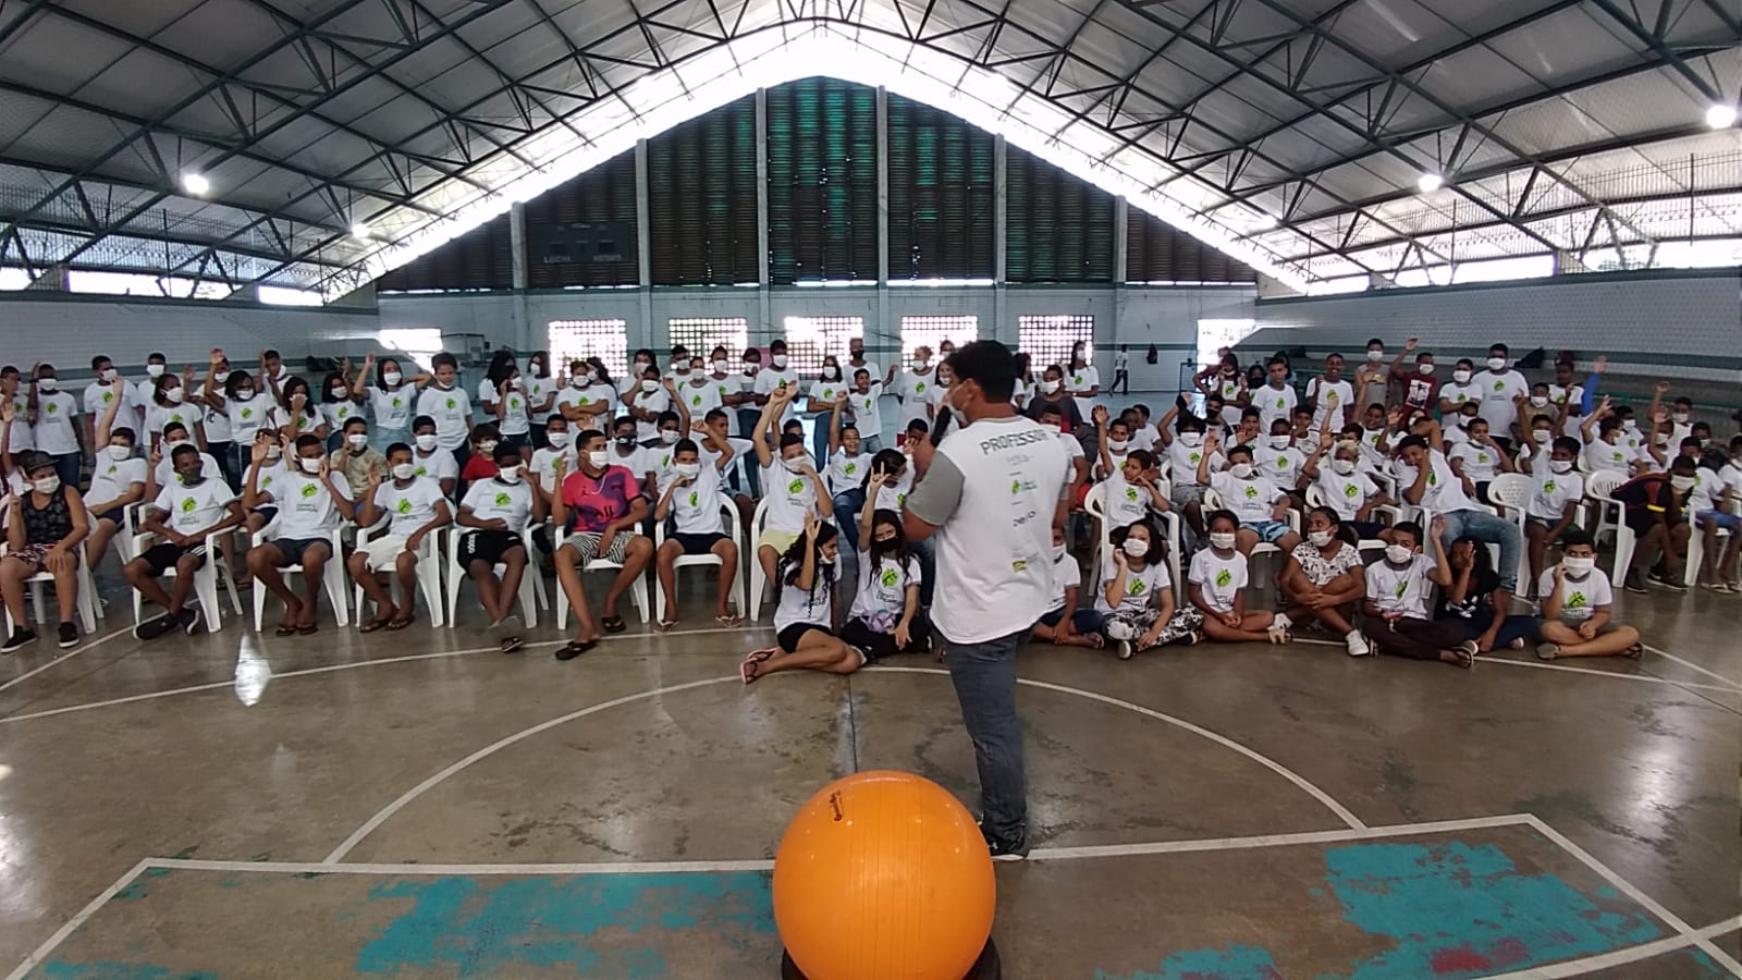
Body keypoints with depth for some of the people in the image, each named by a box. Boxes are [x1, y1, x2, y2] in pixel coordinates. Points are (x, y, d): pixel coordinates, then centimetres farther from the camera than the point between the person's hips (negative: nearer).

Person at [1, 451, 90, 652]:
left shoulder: (67, 492, 2)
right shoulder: (21, 501, 6)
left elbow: (83, 526, -8)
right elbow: (16, 546, 2)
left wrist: (60, 547, -25)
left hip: (61, 547, -2)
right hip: (31, 551, 3)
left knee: (63, 564, -38)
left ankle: (67, 624, -28)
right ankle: (22, 628, -16)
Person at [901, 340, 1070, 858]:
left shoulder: (957, 453, -24)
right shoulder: (1050, 443, -2)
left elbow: (915, 527, -13)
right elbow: (1058, 517, 12)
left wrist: (923, 471, 0)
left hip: (977, 615, -8)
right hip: (1028, 599, 8)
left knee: (993, 727, 9)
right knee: (997, 716, 29)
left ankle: (1007, 832, 26)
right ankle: (1004, 810, 47)